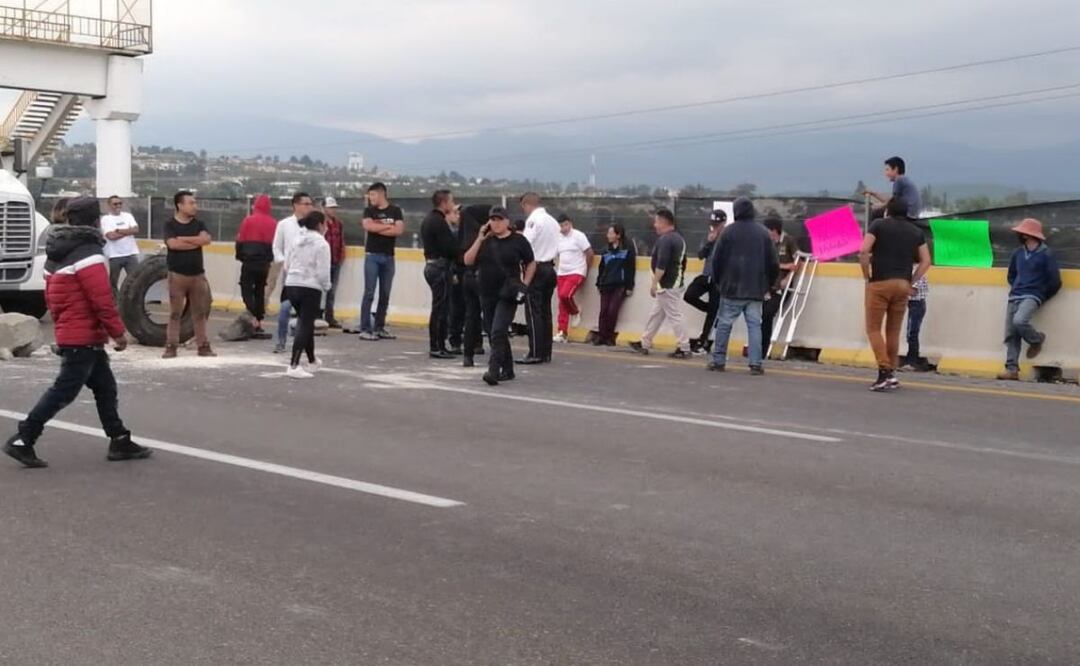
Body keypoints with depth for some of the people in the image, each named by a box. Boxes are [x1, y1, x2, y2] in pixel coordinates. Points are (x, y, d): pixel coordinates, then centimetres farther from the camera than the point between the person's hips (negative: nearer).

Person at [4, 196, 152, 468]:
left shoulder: (56, 255, 11)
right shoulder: (88, 255, -18)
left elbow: (51, 295, 17)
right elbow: (102, 300, -21)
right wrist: (118, 332, -12)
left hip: (68, 334, 10)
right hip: (84, 338, -10)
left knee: (105, 387, 13)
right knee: (64, 391, -4)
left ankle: (119, 441, 17)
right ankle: (22, 440, -1)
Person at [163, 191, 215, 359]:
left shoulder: (199, 224, 9)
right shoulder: (170, 225, -2)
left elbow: (206, 240, -10)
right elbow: (172, 244, -19)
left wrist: (184, 239, -12)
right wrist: (195, 242, -11)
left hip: (198, 274, 4)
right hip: (177, 275, -4)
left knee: (200, 312, 7)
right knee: (175, 313, -1)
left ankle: (203, 346, 13)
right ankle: (171, 346, 3)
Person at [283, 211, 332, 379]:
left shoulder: (296, 240, 9)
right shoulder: (321, 243, -10)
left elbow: (286, 267, 10)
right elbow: (323, 272, -13)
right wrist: (327, 285, 5)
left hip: (292, 286, 7)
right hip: (311, 288, -7)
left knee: (306, 323, 21)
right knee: (305, 326, -5)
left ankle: (312, 361, 36)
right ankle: (294, 366, -15)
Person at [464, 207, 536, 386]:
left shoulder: (518, 241, -2)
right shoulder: (485, 241, 9)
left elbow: (531, 264, 7)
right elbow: (468, 261, -1)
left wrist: (524, 285, -5)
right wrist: (479, 239, -7)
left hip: (508, 295, -5)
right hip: (487, 295, 6)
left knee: (498, 332, -19)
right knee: (493, 334, 12)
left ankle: (494, 371, -22)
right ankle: (507, 370, 25)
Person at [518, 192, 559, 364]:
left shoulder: (533, 220, -12)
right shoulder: (553, 221, 13)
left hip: (536, 268, -8)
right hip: (550, 268, 8)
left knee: (533, 313, -5)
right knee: (546, 312, 10)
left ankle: (535, 353, -7)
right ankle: (546, 353, 12)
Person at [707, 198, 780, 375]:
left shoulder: (729, 231, -4)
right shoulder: (763, 232, 5)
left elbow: (717, 259, -2)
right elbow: (773, 262, 6)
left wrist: (718, 281, 12)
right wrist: (769, 285, 17)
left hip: (732, 287, -2)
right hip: (756, 289, 2)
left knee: (724, 324, 6)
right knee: (754, 325, 3)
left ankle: (718, 361, 9)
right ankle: (756, 363, -4)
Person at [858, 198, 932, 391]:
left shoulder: (879, 225, 2)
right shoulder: (916, 232, 14)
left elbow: (863, 252, -10)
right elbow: (926, 261, 9)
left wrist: (867, 276, 0)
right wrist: (911, 282, 11)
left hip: (880, 283, -4)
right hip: (902, 285, 4)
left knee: (873, 328, -1)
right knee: (893, 331, 12)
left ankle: (885, 371, -14)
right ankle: (892, 374, 13)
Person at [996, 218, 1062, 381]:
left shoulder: (1046, 255, -4)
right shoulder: (1018, 253, 14)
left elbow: (1055, 282, -1)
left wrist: (1041, 297, 5)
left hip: (1032, 297, -6)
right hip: (1014, 297, 6)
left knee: (1019, 321, -31)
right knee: (1010, 335, -1)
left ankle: (1037, 340, -1)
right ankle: (1012, 369, 0)